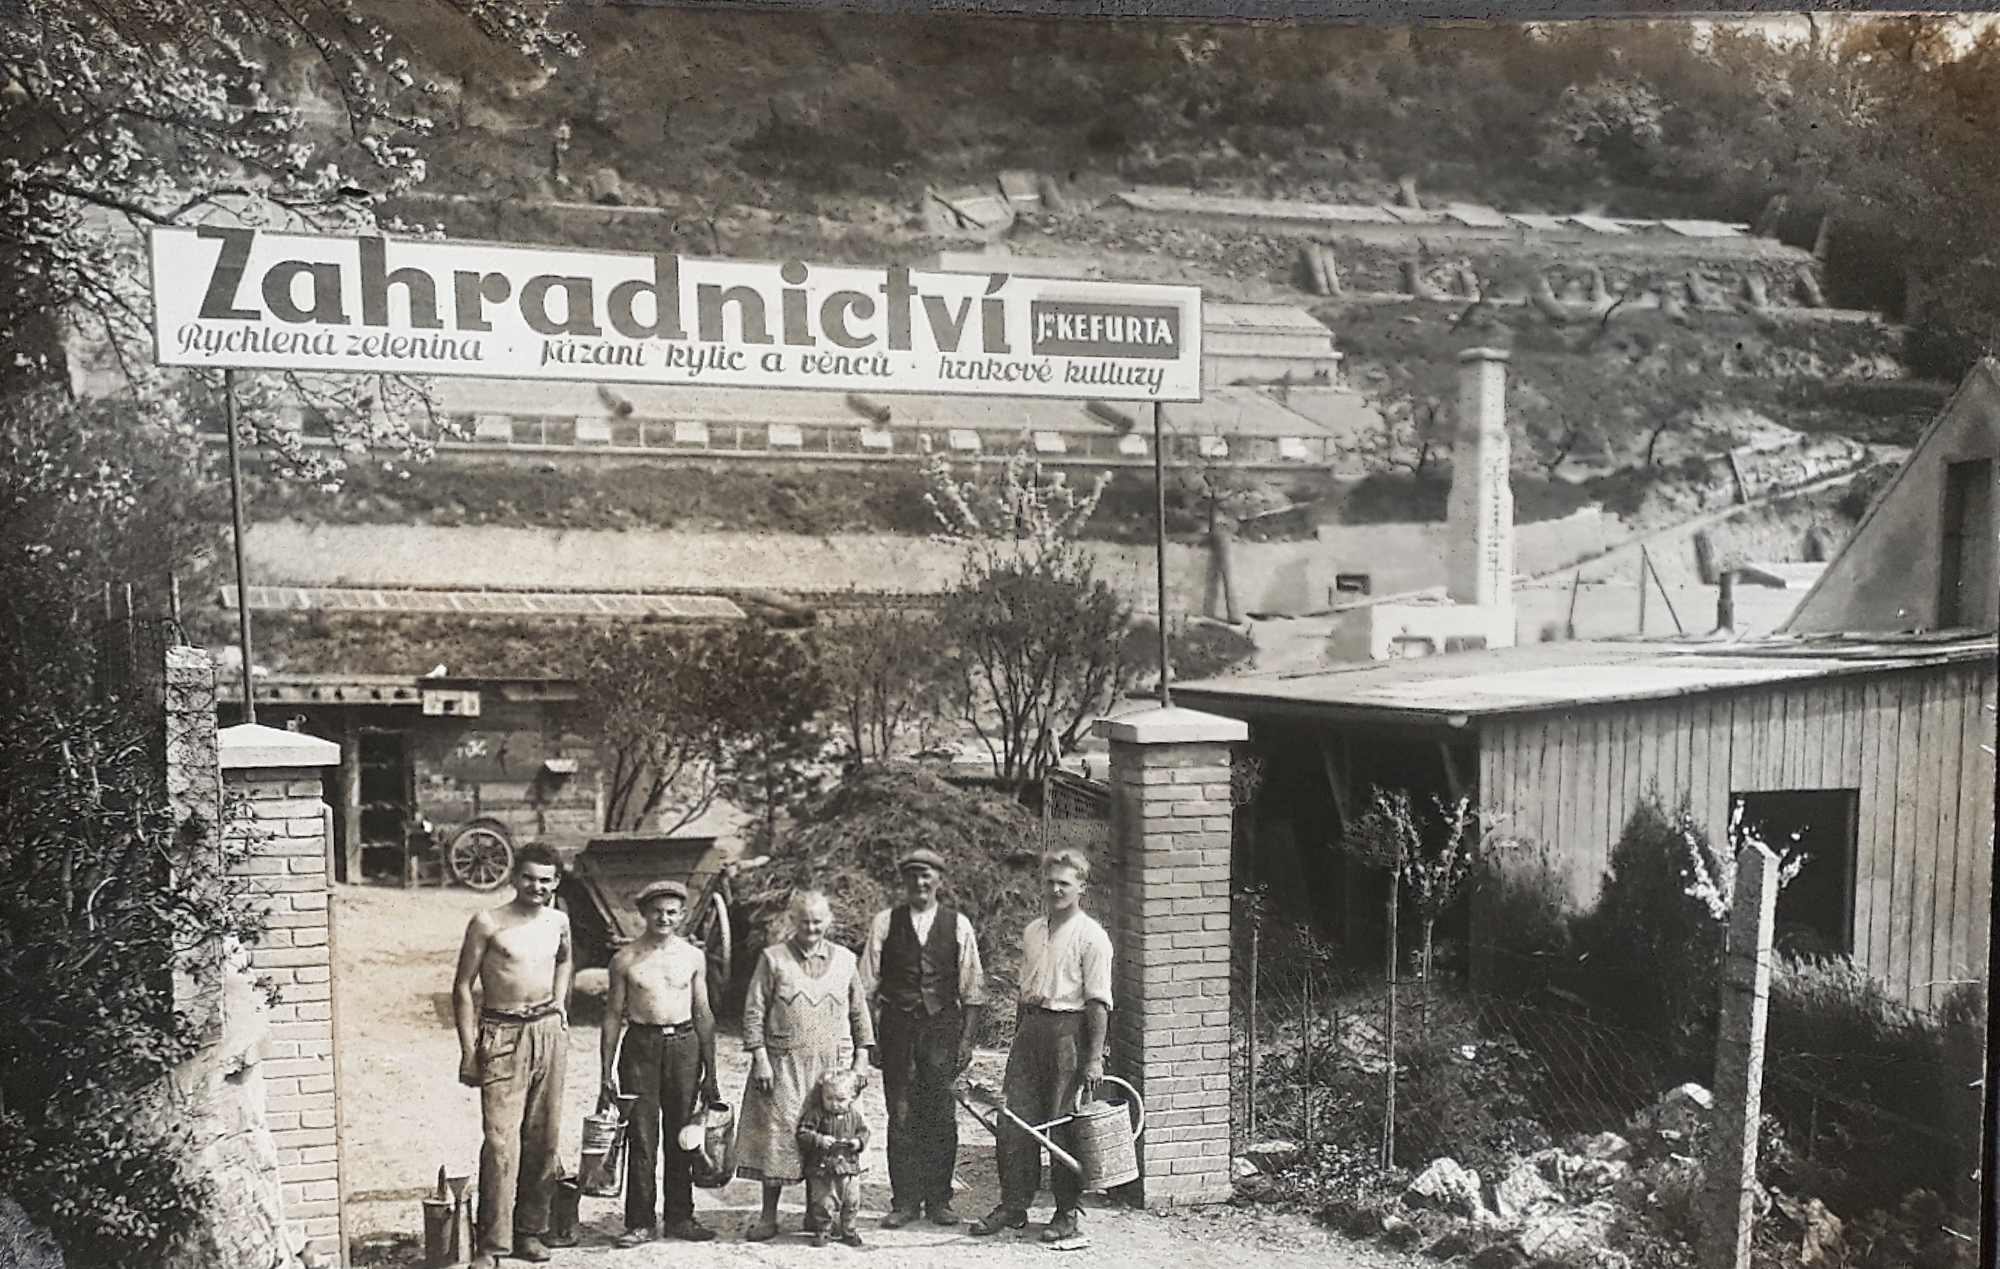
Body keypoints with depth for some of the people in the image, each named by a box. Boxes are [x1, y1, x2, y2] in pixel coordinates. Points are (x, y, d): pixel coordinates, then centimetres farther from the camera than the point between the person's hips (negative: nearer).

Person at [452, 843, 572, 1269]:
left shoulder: (558, 922, 9)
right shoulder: (487, 924, -6)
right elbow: (462, 988, -4)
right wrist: (468, 1050, -9)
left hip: (549, 1032, 5)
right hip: (502, 1035, -5)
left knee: (543, 1136, 7)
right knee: (501, 1139, -11)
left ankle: (529, 1230, 18)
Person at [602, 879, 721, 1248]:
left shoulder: (693, 957, 6)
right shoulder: (626, 959, 1)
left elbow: (703, 1015, 10)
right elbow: (613, 1016, 4)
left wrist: (710, 1072, 9)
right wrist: (607, 1070, -1)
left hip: (684, 1045, 2)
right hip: (640, 1046, -2)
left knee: (681, 1137, 6)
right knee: (641, 1138, -2)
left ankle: (680, 1217, 17)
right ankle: (640, 1222, 6)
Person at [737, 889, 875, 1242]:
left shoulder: (844, 960, 8)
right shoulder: (773, 958, -1)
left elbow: (858, 1011, 13)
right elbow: (754, 1012, -2)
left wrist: (861, 1057, 7)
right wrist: (760, 1058, -8)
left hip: (830, 1064, 2)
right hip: (783, 1064, -2)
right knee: (776, 1134, -3)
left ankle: (816, 1213, 19)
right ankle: (768, 1217, 7)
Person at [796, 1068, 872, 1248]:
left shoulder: (854, 1115, 2)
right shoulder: (816, 1114, -10)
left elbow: (864, 1131, 11)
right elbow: (803, 1133, -13)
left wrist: (859, 1142, -9)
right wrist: (819, 1140, -26)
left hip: (850, 1167, 3)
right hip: (823, 1168, -3)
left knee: (851, 1203, 11)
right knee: (823, 1203, -2)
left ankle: (848, 1231, 28)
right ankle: (821, 1232, 16)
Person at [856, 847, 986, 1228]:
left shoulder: (958, 924, 4)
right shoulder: (885, 922, 5)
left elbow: (973, 987, 6)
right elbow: (867, 984, 5)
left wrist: (966, 1038, -1)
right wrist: (869, 1036, -2)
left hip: (943, 1025, 0)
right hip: (897, 1025, 0)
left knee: (941, 1116, 1)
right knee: (901, 1116, 1)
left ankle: (939, 1199, 13)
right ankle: (904, 1201, 10)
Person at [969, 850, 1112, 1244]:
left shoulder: (1091, 936, -6)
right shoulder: (1032, 931, 14)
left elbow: (1098, 1002, -10)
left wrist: (1094, 1058, -15)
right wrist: (1018, 1037, 17)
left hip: (1069, 1029, -6)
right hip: (1030, 1026, 6)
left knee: (1064, 1125, 0)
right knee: (1014, 1121, 5)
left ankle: (1068, 1212, 11)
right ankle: (1013, 1205, 15)